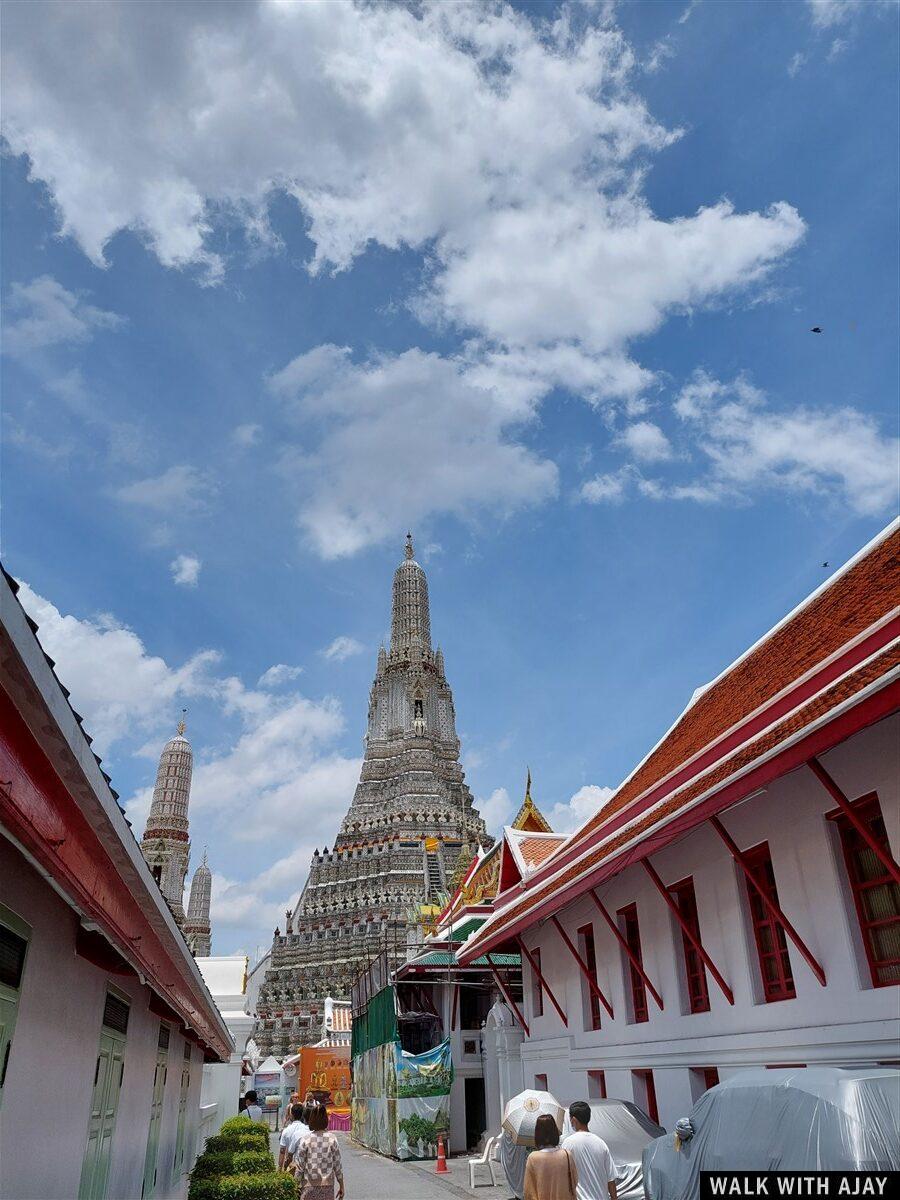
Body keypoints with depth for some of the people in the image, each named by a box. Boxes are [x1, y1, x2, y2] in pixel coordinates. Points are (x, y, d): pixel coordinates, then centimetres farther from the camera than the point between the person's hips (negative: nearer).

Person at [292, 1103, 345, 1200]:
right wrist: (341, 1186, 9)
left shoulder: (305, 1139, -8)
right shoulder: (332, 1139, -5)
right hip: (328, 1186, 1)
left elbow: (299, 1166, -6)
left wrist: (296, 1185, 6)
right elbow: (337, 1165, -1)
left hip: (309, 1186, -1)